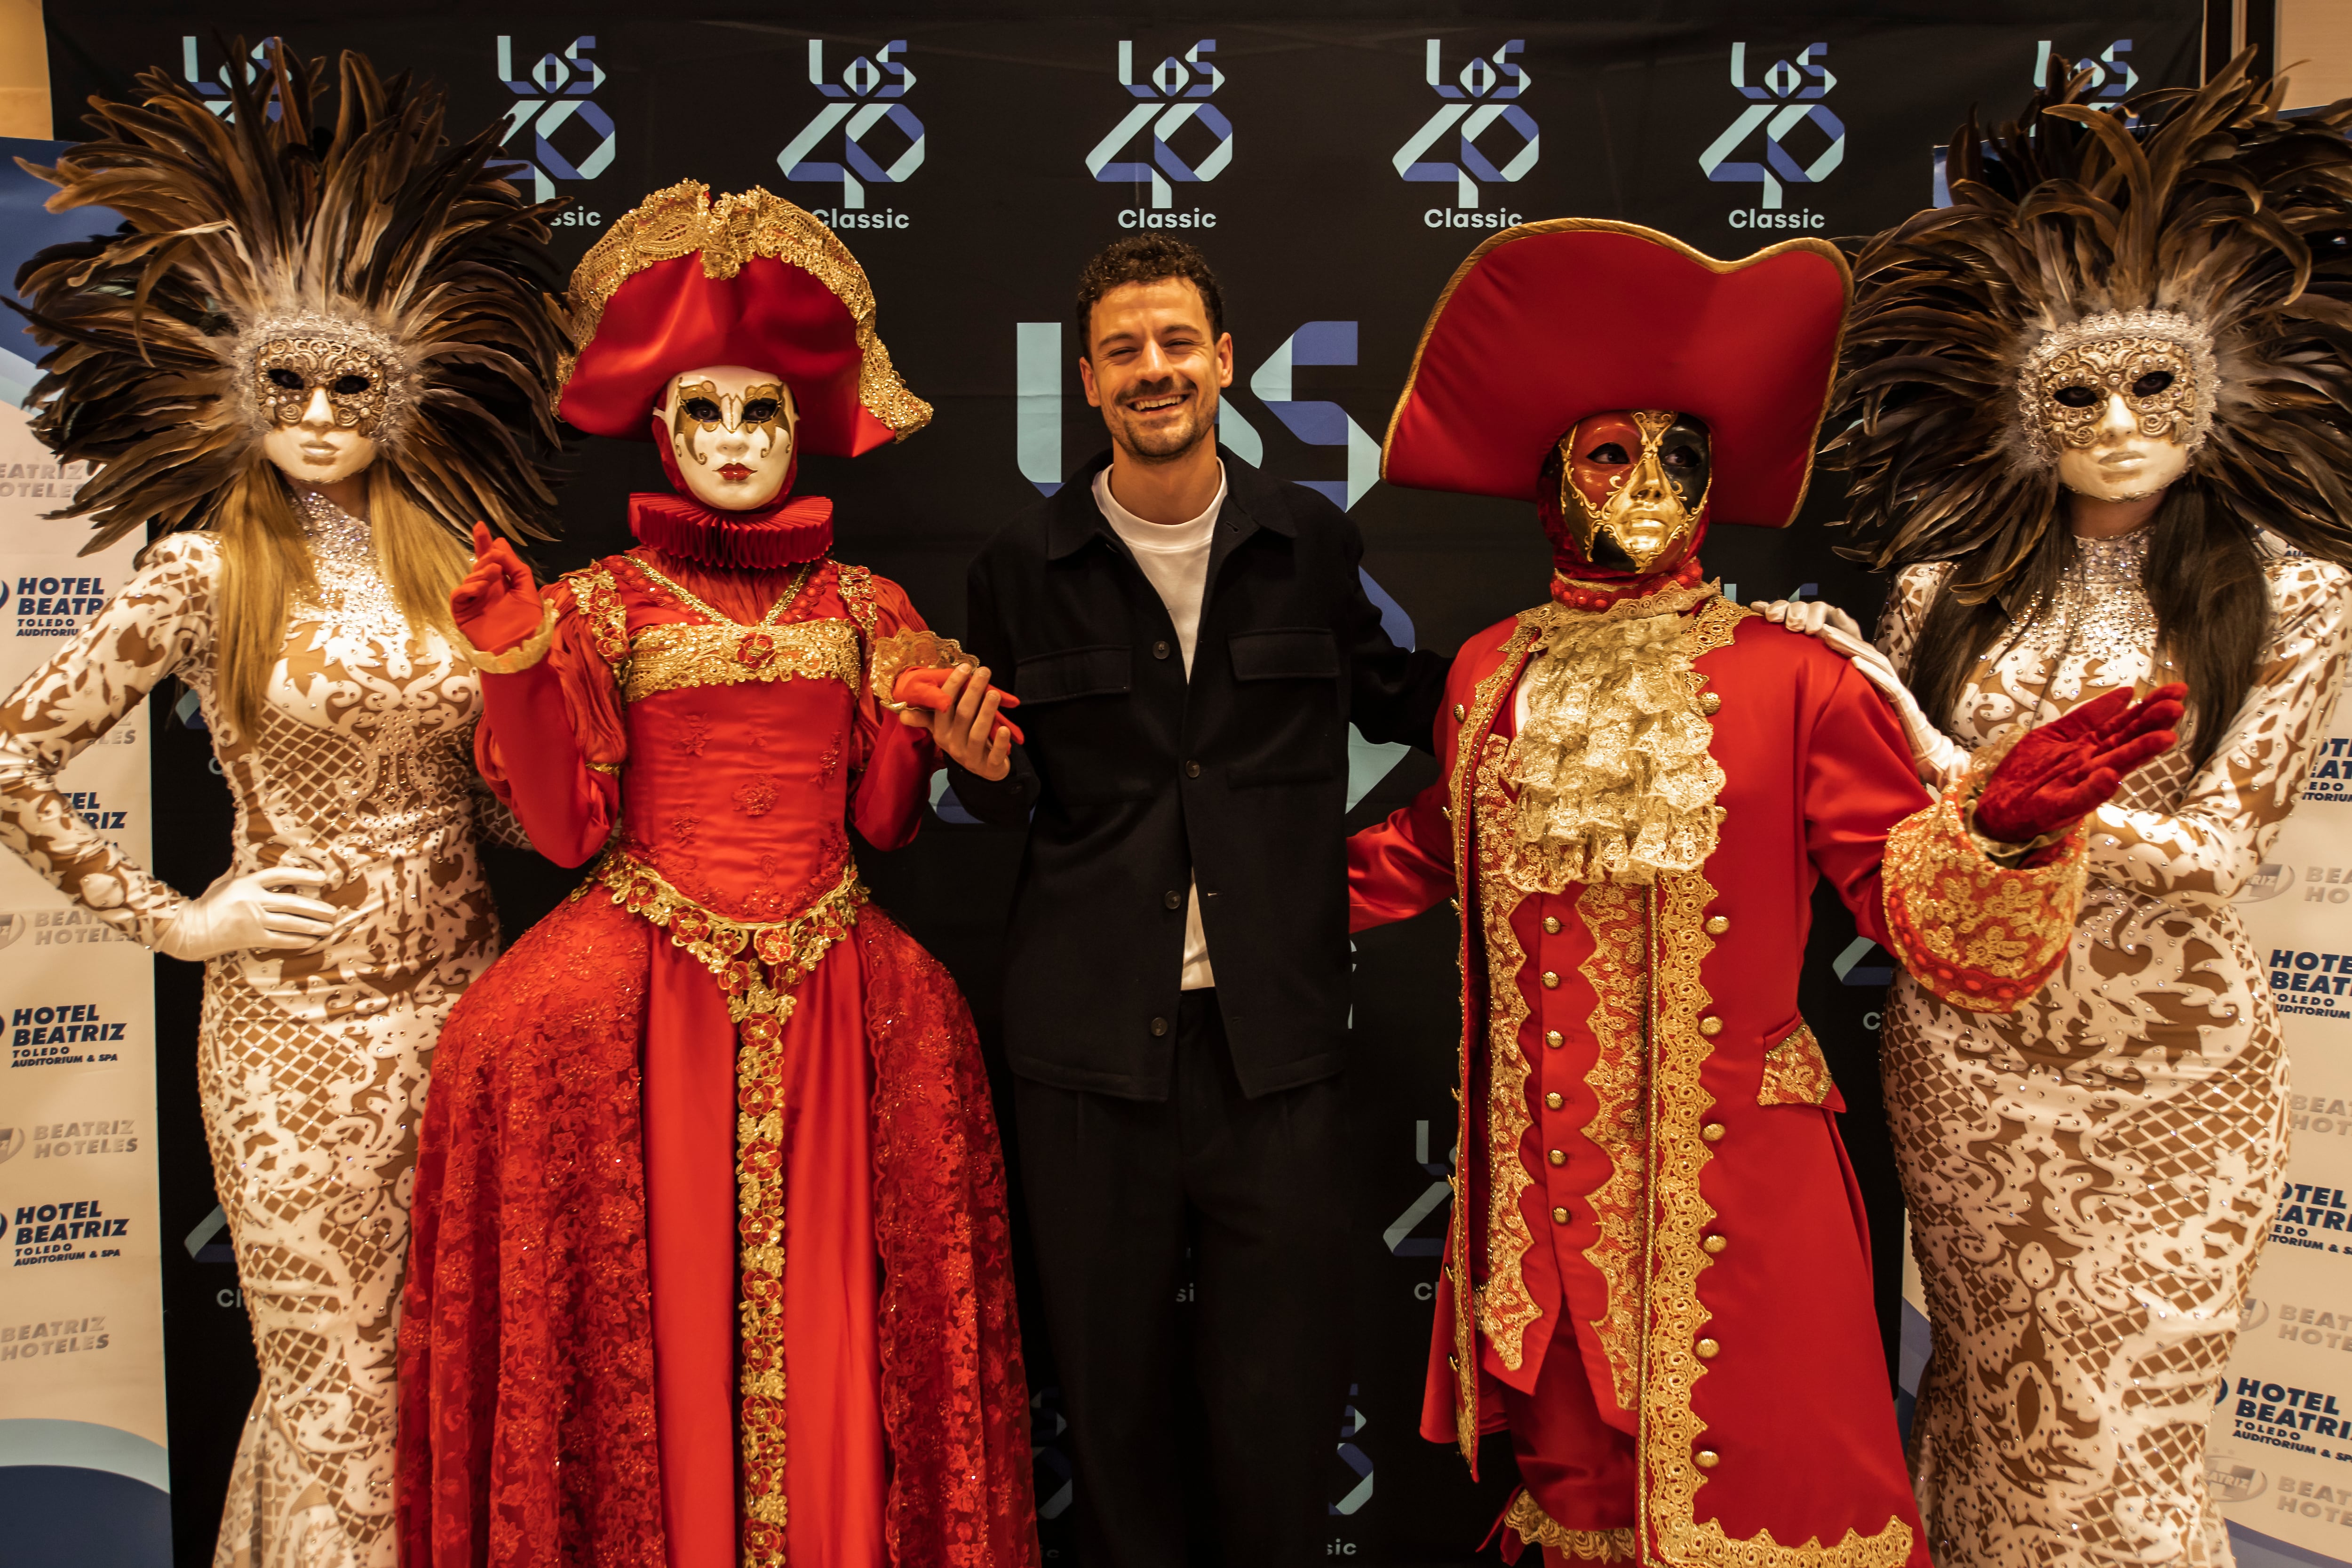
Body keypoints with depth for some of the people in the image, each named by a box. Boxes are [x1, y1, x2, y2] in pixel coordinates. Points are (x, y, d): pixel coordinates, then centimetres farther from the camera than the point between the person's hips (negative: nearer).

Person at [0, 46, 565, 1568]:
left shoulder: (452, 566, 4)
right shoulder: (206, 570, -6)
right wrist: (172, 918, -7)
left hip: (460, 996, 4)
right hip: (296, 1022, -4)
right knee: (340, 1397, 8)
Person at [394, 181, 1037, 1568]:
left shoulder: (864, 605, 10)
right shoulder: (605, 602, 5)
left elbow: (883, 821, 9)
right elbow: (567, 828, -2)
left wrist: (922, 719, -5)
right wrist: (518, 660, -10)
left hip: (831, 985, 2)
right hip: (654, 982, -1)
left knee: (824, 1299, -4)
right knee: (662, 1300, -9)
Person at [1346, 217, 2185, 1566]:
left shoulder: (1795, 680, -6)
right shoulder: (1493, 674, 4)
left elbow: (1916, 905, -8)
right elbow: (1439, 849, 20)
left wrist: (2003, 826, -27)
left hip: (1735, 1177, -3)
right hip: (1543, 1177, 3)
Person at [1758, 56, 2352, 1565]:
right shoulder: (1947, 592, -1)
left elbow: (2216, 845, -14)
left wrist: (1962, 772, -19)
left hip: (2172, 1075, -1)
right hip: (1968, 1060, 2)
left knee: (2123, 1441, 10)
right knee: (2005, 1411, 17)